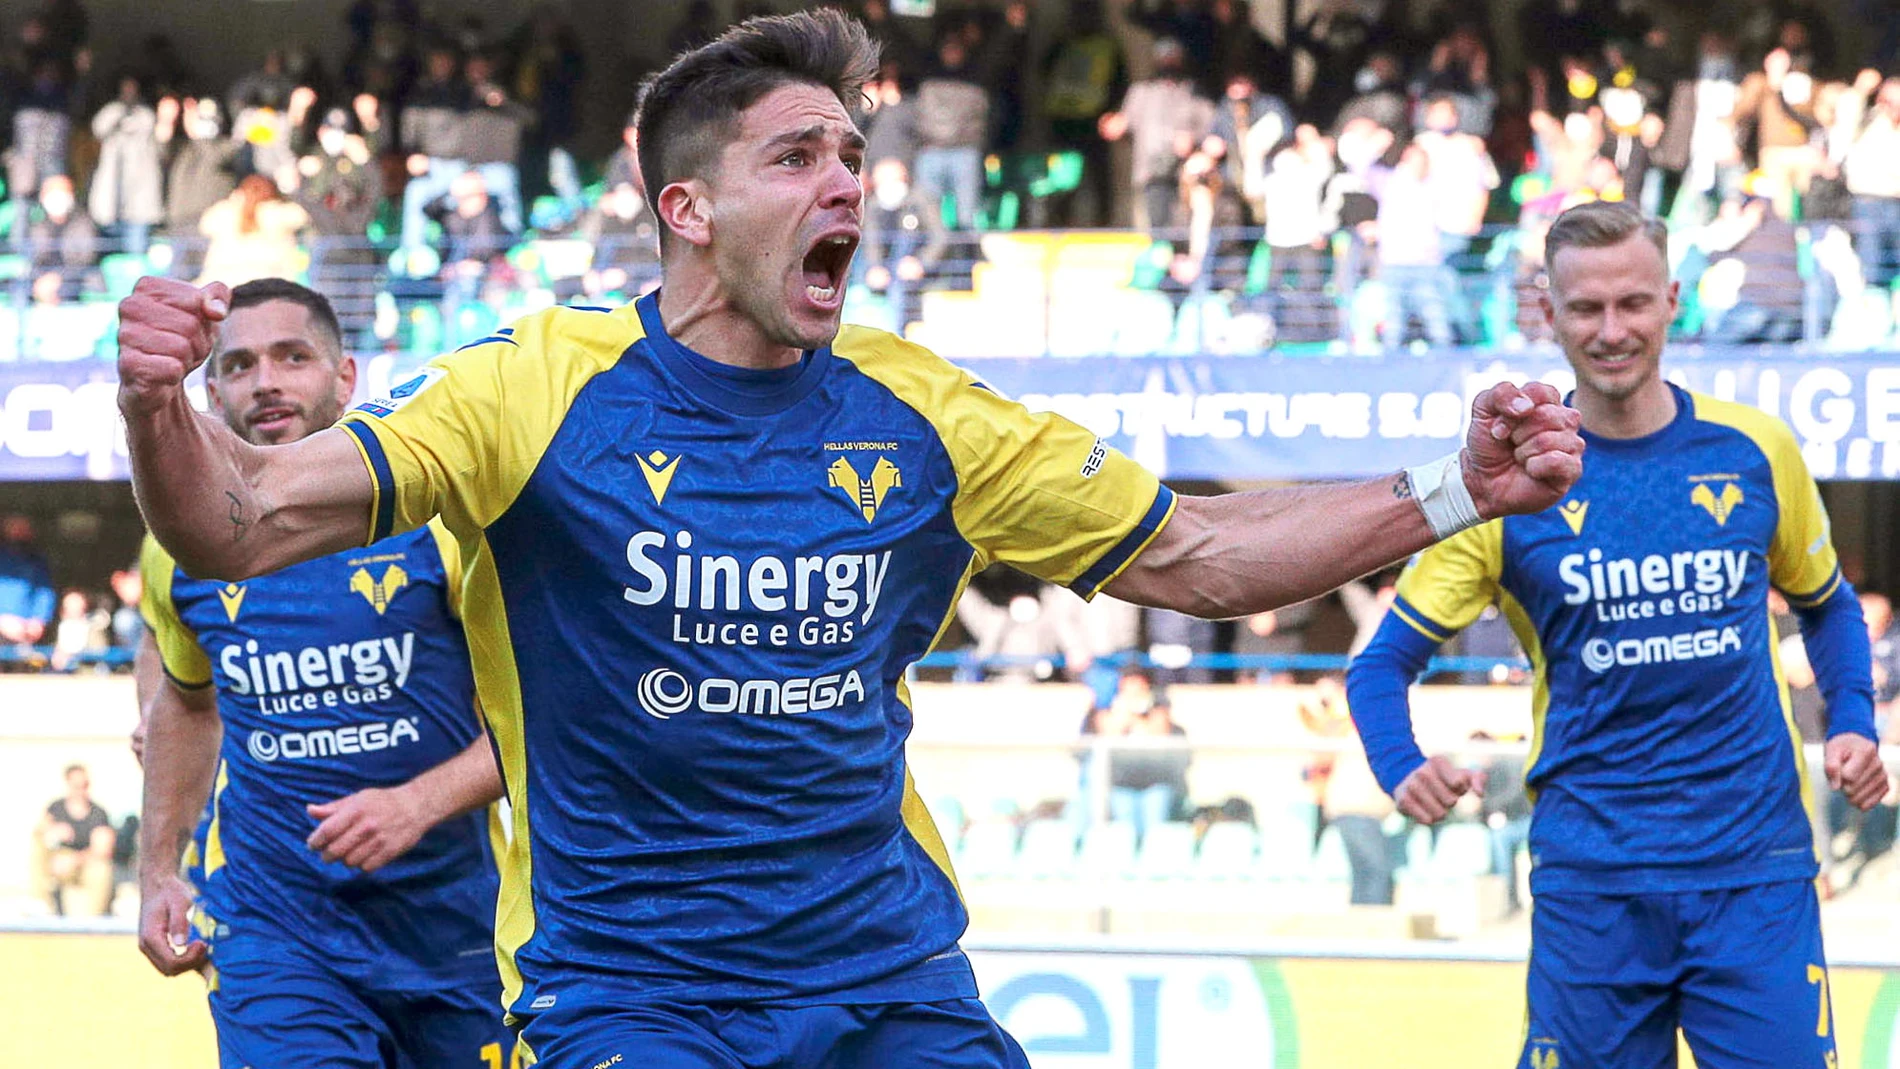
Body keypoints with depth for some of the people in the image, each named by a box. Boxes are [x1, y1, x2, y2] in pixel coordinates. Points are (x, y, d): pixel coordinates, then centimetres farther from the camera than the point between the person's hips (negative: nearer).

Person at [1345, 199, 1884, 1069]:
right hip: (1591, 878, -1)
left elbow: (1825, 604, 20)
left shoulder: (1754, 451, 2)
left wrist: (1852, 726, 2)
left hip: (1756, 866, 1)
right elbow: (1384, 663, 2)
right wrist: (1402, 769, -18)